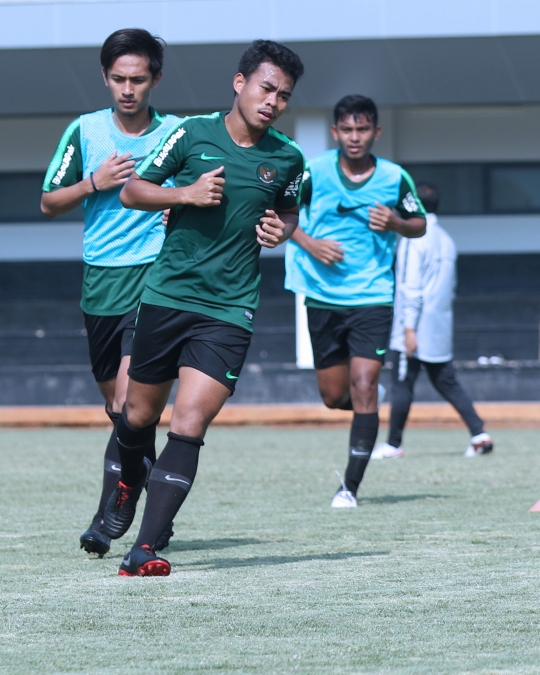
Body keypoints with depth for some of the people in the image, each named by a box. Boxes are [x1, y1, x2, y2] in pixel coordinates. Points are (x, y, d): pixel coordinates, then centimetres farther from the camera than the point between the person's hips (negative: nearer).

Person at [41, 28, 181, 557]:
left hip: (154, 279, -4)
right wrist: (93, 183, -7)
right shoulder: (84, 131, 4)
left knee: (130, 401, -18)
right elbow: (49, 202, 9)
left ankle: (107, 519, -20)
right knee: (116, 405, 11)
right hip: (99, 282, 4)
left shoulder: (179, 135, -1)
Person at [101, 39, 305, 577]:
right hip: (166, 295, 1)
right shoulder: (192, 134, -2)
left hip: (229, 311, 0)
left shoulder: (287, 158, 4)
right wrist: (186, 194, -12)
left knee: (189, 426, -14)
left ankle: (145, 550, -15)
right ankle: (129, 485, 47)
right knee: (139, 414, 12)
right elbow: (132, 191, 4)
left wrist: (281, 231, 1)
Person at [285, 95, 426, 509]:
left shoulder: (395, 179, -2)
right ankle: (364, 411, 44)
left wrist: (396, 223, -11)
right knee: (334, 395, 7)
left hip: (372, 299, -2)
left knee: (364, 386, -15)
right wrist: (307, 242, -10)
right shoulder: (314, 173, -3)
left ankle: (351, 486, -10)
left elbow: (420, 225, 11)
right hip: (323, 298, 2)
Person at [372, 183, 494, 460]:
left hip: (415, 330, -8)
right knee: (447, 383, 9)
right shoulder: (446, 240, 13)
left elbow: (411, 287, -17)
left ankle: (393, 444, 5)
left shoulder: (414, 238, -11)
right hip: (440, 331, 8)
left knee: (402, 385, 0)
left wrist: (409, 328, -19)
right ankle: (479, 434, -2)